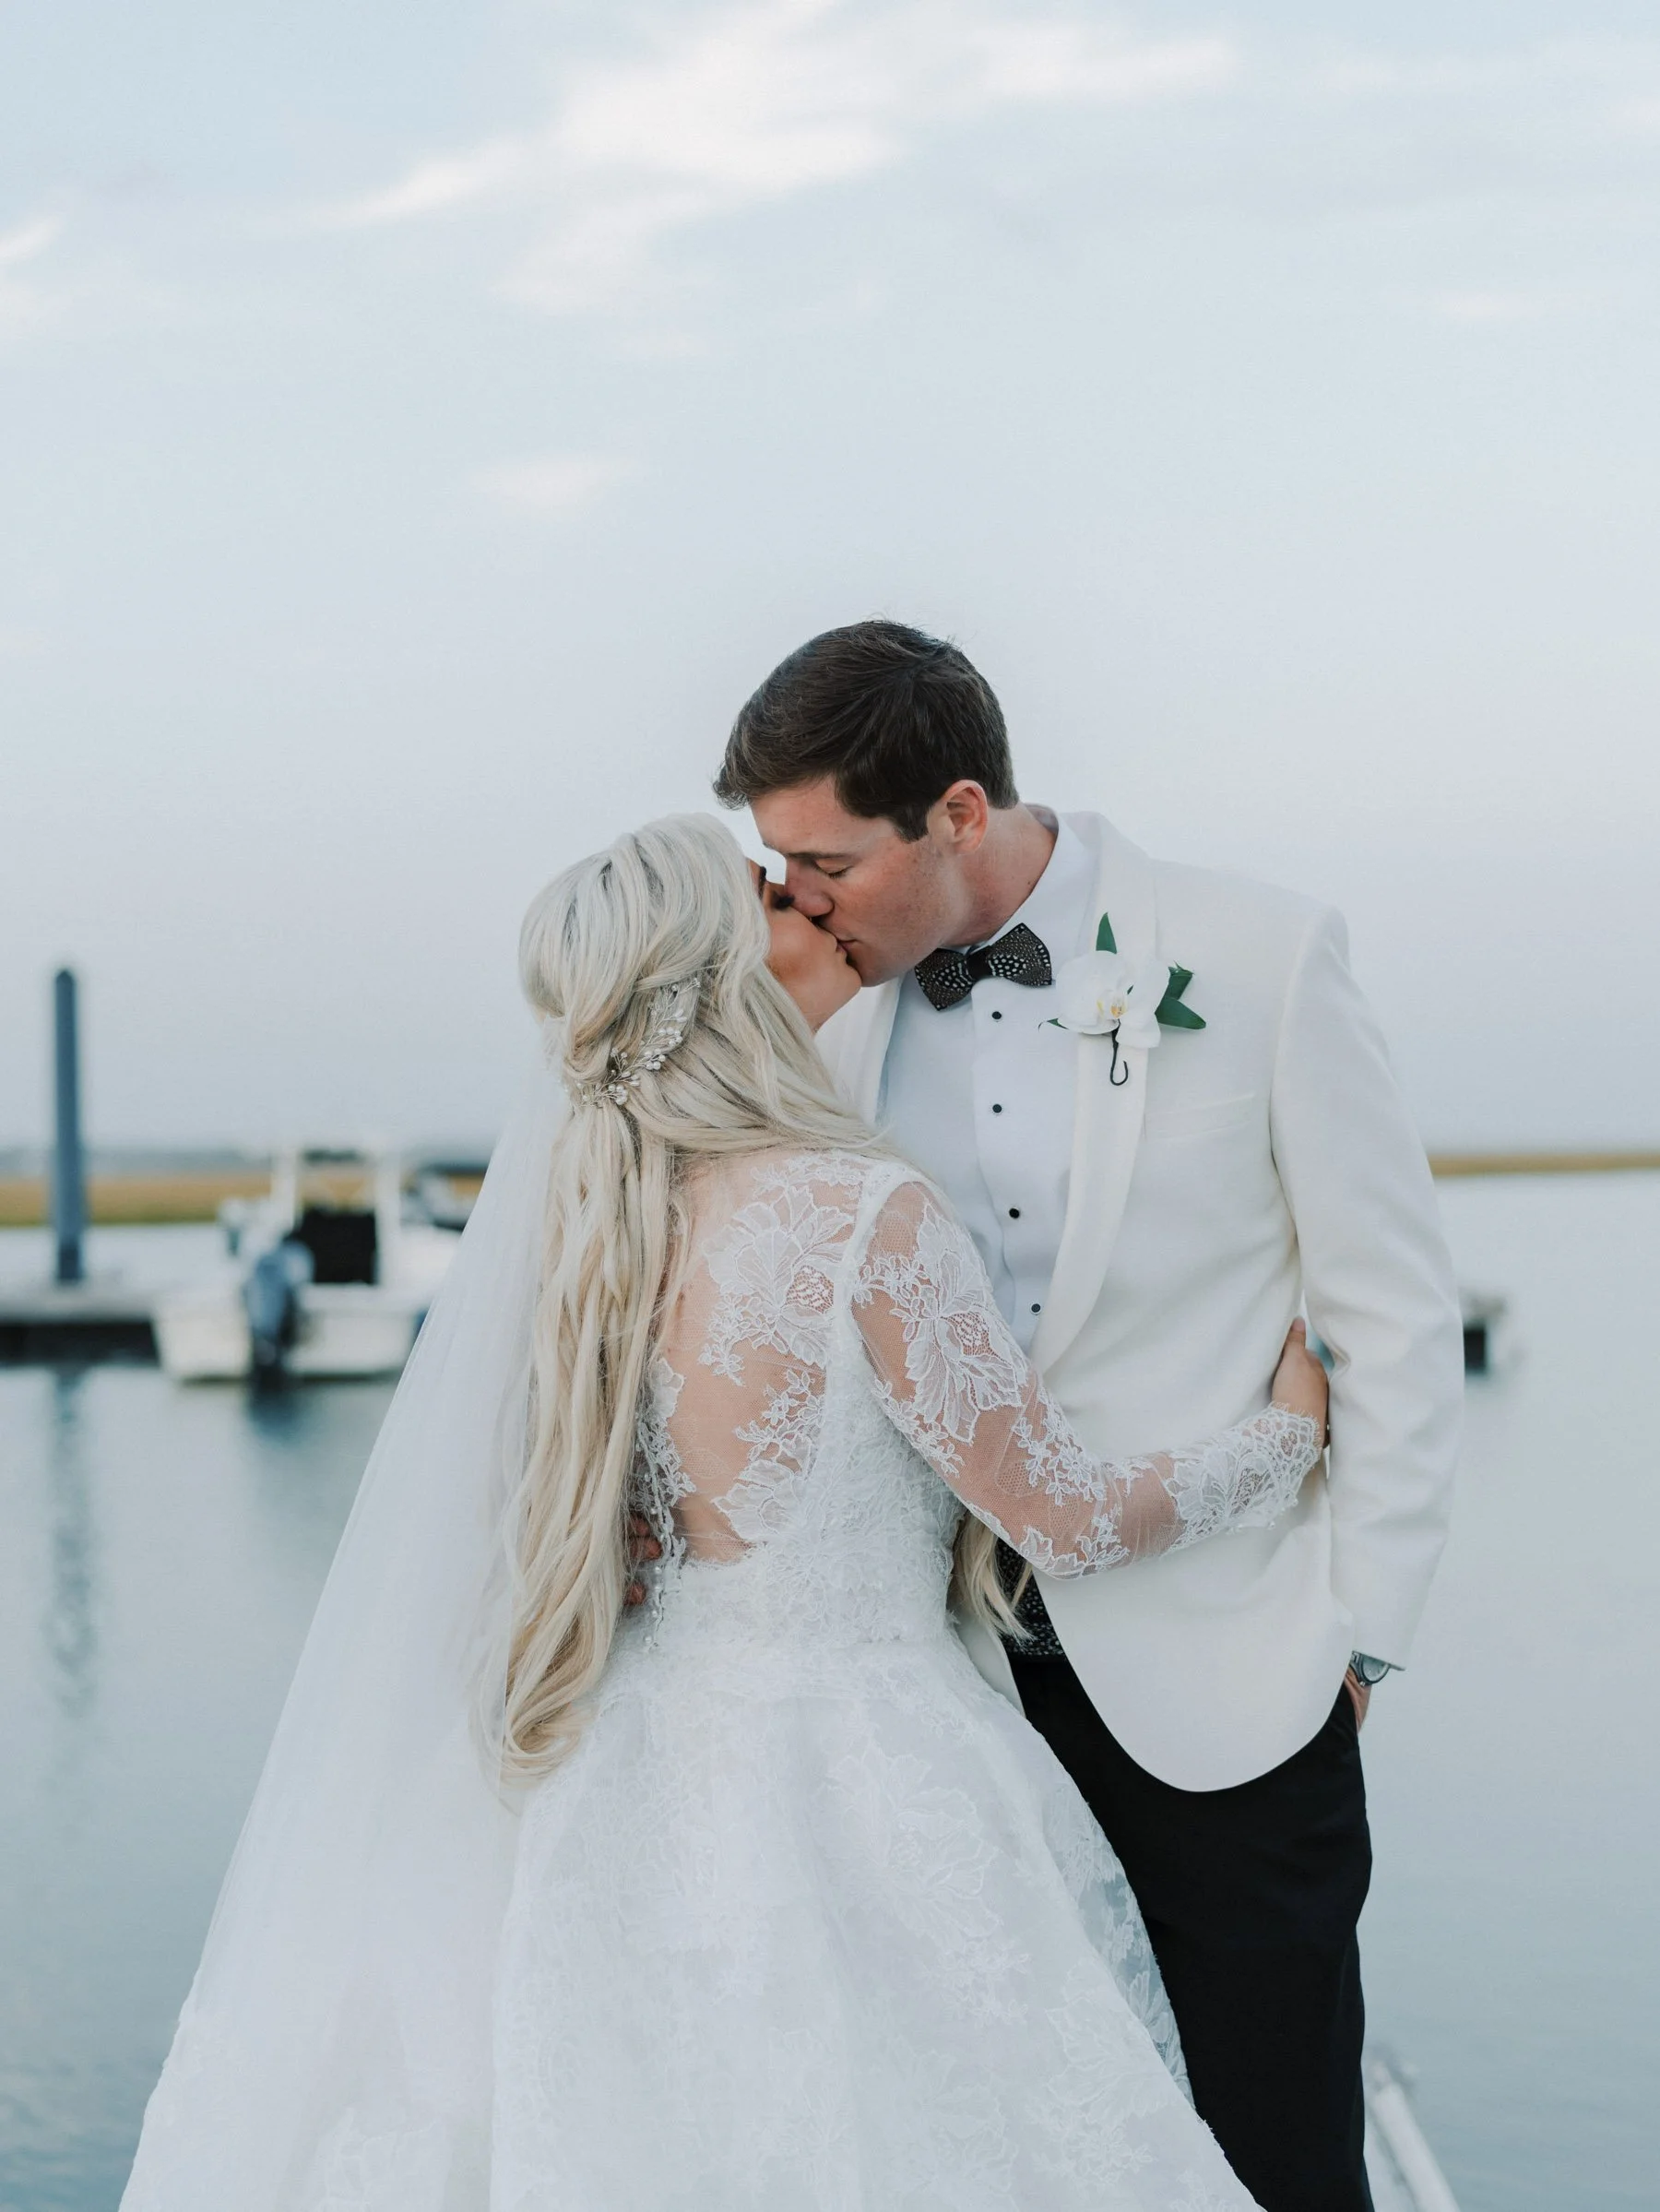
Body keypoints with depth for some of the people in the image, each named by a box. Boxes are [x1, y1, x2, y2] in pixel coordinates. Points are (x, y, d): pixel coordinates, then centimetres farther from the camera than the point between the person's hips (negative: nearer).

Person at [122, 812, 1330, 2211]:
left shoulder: (567, 1194, 0)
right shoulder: (872, 1216, -19)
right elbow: (1072, 1520, -10)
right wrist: (1289, 1437, 5)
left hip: (640, 1773, 7)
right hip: (851, 1788, -7)